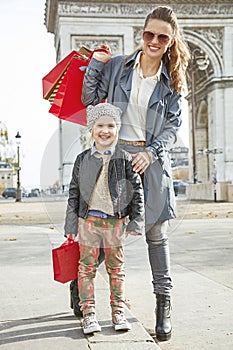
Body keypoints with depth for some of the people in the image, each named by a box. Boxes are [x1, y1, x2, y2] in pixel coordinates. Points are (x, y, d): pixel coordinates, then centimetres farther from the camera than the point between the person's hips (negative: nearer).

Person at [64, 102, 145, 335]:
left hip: (116, 220, -1)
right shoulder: (82, 159, 5)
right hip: (89, 220, 1)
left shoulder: (125, 159, 1)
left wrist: (136, 220, -2)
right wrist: (71, 225, 6)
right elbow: (74, 192, 8)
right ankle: (88, 313, 12)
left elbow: (137, 191, 3)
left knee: (116, 267, 8)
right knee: (87, 266, 2)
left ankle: (118, 311, 20)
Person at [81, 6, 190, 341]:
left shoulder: (174, 80, 5)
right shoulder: (118, 65, 5)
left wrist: (150, 153, -9)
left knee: (157, 233, 2)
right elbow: (90, 99, 6)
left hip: (152, 158, 0)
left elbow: (173, 125, 4)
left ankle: (164, 303, 12)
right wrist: (95, 64, -3)